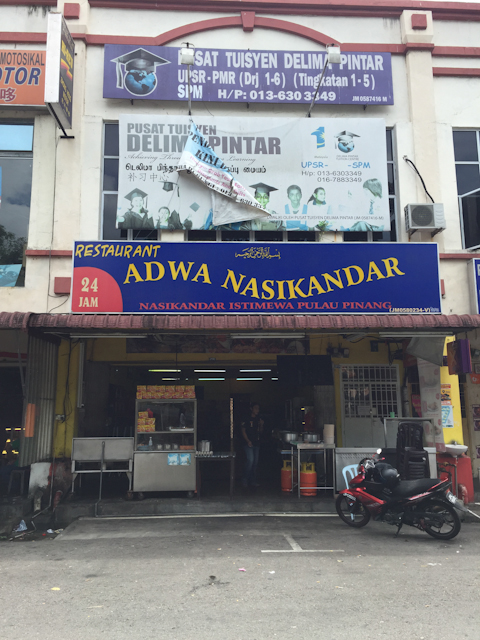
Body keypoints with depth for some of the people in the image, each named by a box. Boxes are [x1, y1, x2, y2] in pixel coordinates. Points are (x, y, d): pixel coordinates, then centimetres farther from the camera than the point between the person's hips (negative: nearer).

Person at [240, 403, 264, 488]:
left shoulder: (259, 419, 13)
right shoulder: (247, 419, -4)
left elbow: (260, 432, 17)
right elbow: (243, 431, -5)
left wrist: (261, 425, -2)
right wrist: (248, 441, -16)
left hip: (257, 443, 6)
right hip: (249, 444, -6)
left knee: (255, 462, 7)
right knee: (250, 460, -17)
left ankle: (253, 481, 17)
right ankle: (245, 480, -2)